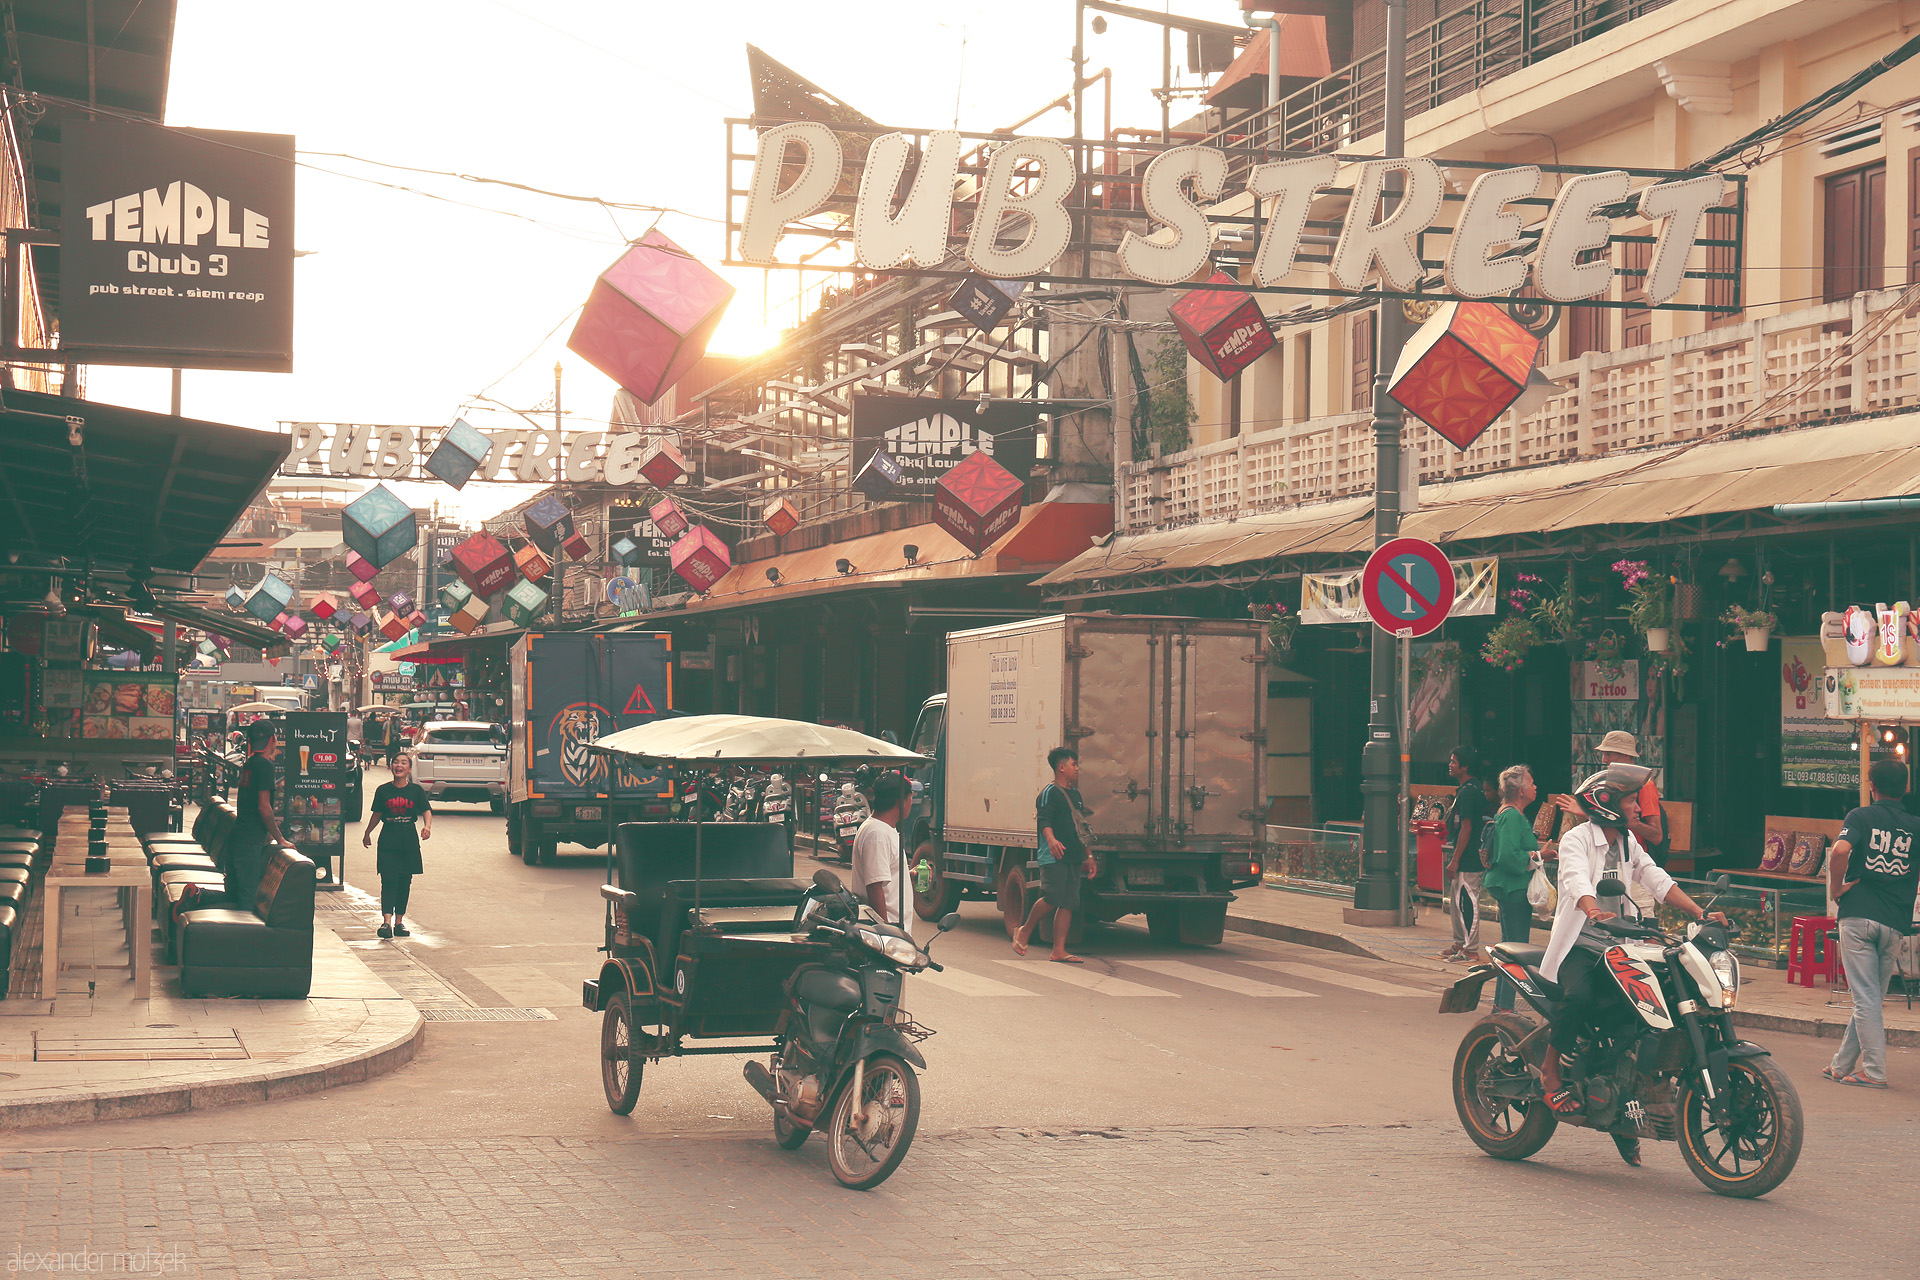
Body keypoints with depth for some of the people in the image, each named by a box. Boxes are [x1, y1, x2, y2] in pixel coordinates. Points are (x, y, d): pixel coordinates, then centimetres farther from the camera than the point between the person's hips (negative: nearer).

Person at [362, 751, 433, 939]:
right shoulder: (383, 790, 5)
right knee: (389, 881, -10)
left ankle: (399, 922, 15)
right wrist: (367, 833, 20)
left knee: (404, 882, 6)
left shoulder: (416, 790, 3)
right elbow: (376, 814, 15)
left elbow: (426, 811, -3)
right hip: (388, 842, -1)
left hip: (409, 842, 1)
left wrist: (427, 827, -22)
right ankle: (386, 922, -18)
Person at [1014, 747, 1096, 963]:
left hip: (1073, 858, 8)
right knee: (1053, 898, -16)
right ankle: (1024, 931, 5)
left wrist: (1088, 856, 26)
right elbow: (1044, 820, -19)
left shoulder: (1075, 794, 22)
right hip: (1053, 857, -8)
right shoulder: (1050, 793, -5)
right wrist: (1051, 840, -38)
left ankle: (1059, 951, 0)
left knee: (1068, 903, 1)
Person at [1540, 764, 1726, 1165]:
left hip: (1617, 948, 7)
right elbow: (1576, 880, -27)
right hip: (1578, 946, -7)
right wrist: (1594, 910, -48)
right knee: (1580, 997, -36)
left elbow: (1658, 881, 9)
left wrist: (1701, 914, -5)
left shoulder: (1628, 843, 18)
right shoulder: (1576, 839, -7)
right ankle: (1550, 1072, -14)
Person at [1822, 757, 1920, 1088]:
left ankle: (1874, 1071, -7)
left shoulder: (1861, 816, 0)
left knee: (1865, 997, -2)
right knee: (1872, 996, 11)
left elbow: (1841, 850, -19)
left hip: (1858, 913, -3)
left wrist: (1836, 888, -6)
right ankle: (1842, 1065, 18)